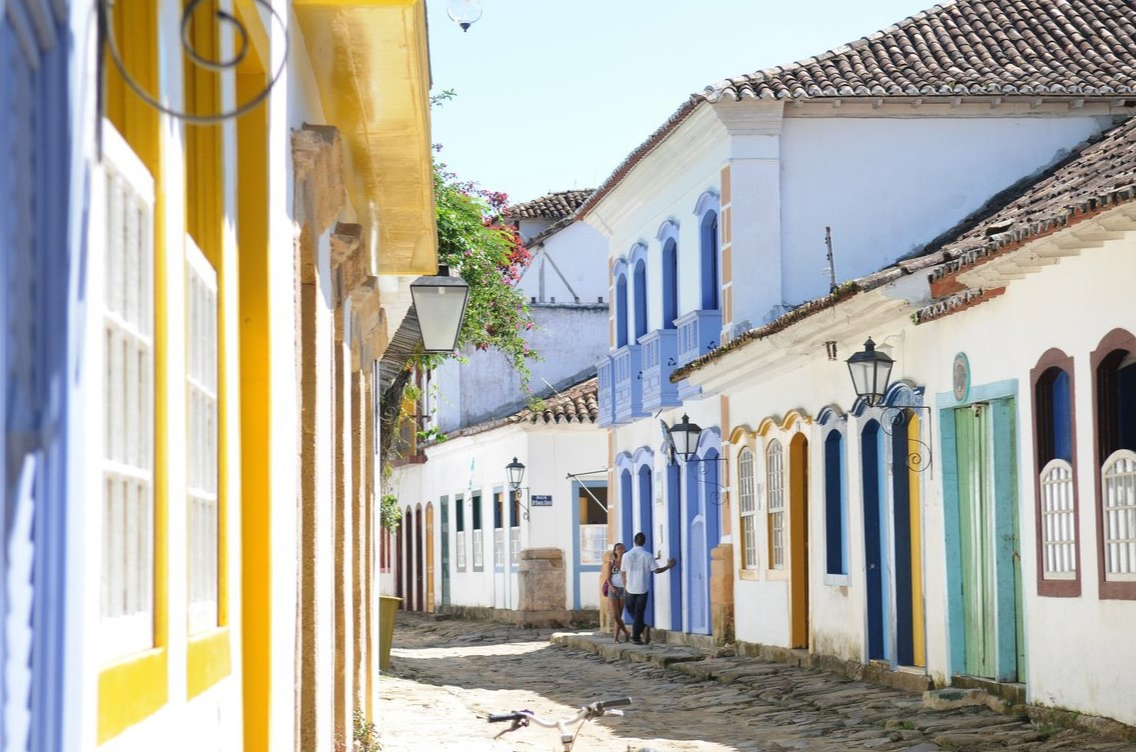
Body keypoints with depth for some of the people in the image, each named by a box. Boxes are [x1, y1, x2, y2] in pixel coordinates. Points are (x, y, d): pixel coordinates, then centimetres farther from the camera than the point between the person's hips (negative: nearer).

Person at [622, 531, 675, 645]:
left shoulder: (627, 555, -2)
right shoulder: (647, 555, -7)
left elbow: (624, 573, 4)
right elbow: (656, 570, -6)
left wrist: (625, 588, 16)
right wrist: (668, 566, 9)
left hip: (630, 589, 1)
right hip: (642, 589, -1)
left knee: (632, 612, 16)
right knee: (639, 613, 4)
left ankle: (642, 628, -2)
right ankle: (636, 637, 0)